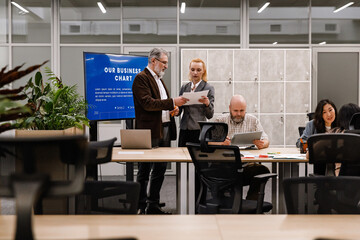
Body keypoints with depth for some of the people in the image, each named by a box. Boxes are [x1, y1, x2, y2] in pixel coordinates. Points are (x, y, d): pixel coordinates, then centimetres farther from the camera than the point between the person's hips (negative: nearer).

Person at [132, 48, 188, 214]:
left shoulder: (158, 79, 20)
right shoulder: (141, 78, -9)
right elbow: (148, 103, -20)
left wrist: (172, 108, 7)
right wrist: (172, 102, -21)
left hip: (164, 129, 9)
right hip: (150, 131, -9)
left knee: (160, 169, 12)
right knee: (145, 171, -2)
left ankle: (153, 205, 21)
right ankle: (140, 207, 6)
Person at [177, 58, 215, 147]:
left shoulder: (209, 88, 1)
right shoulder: (184, 87, 13)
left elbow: (210, 115, -3)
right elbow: (179, 109, 15)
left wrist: (207, 103, -21)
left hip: (199, 130, -4)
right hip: (184, 130, 4)